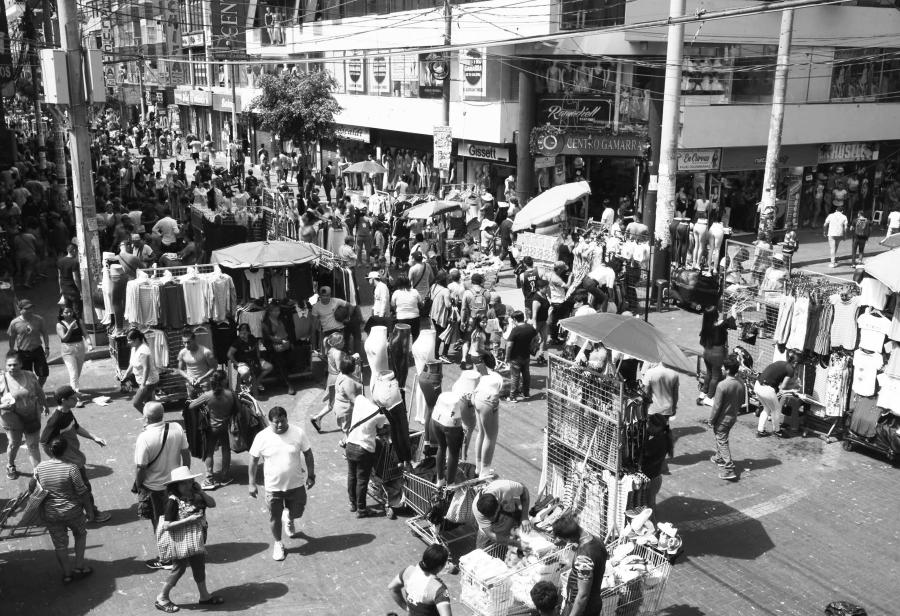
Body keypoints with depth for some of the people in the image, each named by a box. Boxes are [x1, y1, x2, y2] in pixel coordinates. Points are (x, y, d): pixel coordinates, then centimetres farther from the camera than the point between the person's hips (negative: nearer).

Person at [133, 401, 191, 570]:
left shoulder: (144, 438, -26)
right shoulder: (177, 428, -12)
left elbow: (140, 468, -21)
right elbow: (186, 454, -3)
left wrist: (138, 485, -2)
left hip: (155, 488, -4)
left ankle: (166, 560, 27)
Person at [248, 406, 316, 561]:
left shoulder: (298, 433, -13)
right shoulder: (262, 437, -14)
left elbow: (308, 454, -1)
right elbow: (254, 460, -3)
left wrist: (311, 475, 1)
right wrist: (251, 483, -2)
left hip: (296, 484, 1)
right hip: (273, 486, -1)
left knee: (297, 512, 16)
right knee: (275, 517, 10)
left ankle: (290, 519, 54)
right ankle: (278, 543, 35)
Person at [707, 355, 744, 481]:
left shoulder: (722, 385, -27)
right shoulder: (741, 385, -7)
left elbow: (717, 406, -21)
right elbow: (741, 402, 6)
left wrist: (711, 420, -9)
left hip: (722, 418, -7)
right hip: (733, 417, 7)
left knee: (722, 442, 3)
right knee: (721, 438, 27)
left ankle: (729, 469, -1)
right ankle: (719, 458, 46)